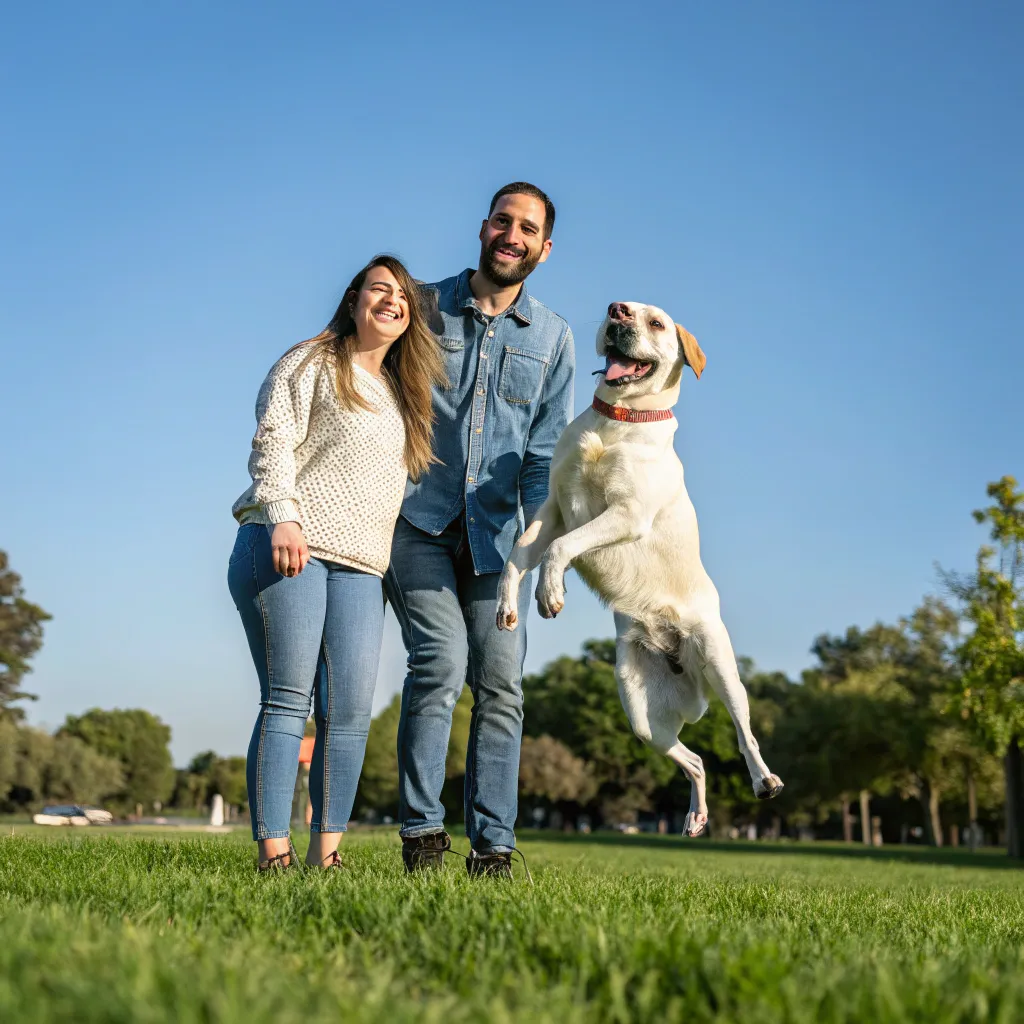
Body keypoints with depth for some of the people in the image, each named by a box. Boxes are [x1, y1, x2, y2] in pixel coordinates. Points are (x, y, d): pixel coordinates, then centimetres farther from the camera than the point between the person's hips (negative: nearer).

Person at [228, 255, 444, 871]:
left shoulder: (404, 394, 25)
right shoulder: (311, 364, 8)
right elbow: (274, 440, -5)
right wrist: (283, 516, -20)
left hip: (360, 566, 5)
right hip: (287, 549, -5)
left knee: (350, 711, -5)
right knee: (287, 702, -10)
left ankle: (326, 852, 1)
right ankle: (274, 853, -8)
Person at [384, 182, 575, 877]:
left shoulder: (552, 337, 10)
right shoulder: (425, 309, 4)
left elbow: (547, 448, 7)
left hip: (498, 533, 2)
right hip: (418, 520, -2)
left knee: (501, 683, -2)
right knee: (441, 662, -16)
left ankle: (493, 847, 7)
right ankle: (422, 832, -5)